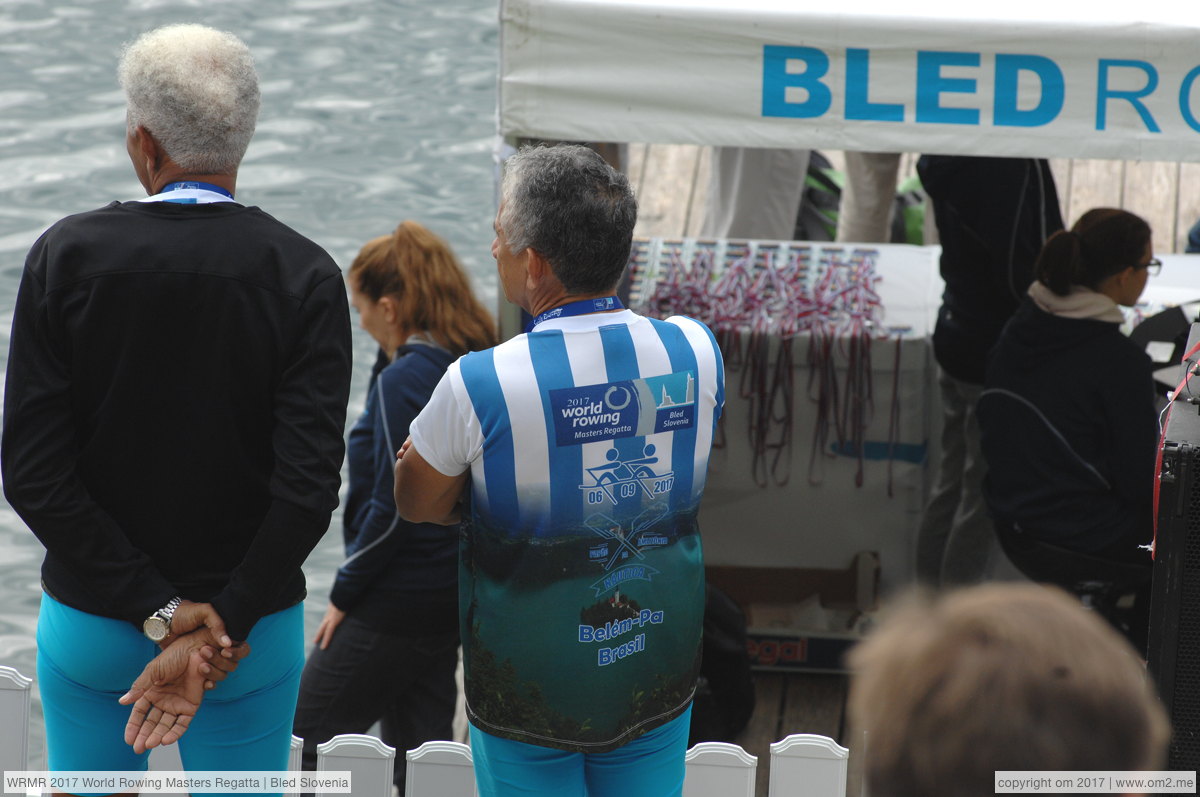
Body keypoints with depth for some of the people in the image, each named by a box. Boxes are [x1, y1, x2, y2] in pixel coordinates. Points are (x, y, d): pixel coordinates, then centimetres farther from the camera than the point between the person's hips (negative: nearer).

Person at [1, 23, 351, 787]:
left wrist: (158, 610, -13)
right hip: (252, 622, 0)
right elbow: (308, 485, -19)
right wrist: (220, 631, -16)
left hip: (88, 624, 0)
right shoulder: (306, 274, -11)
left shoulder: (66, 255, -10)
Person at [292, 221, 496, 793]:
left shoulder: (405, 380, -19)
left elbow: (393, 508, -20)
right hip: (451, 593, 9)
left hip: (396, 603, -9)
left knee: (309, 744, 1)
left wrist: (345, 594, -12)